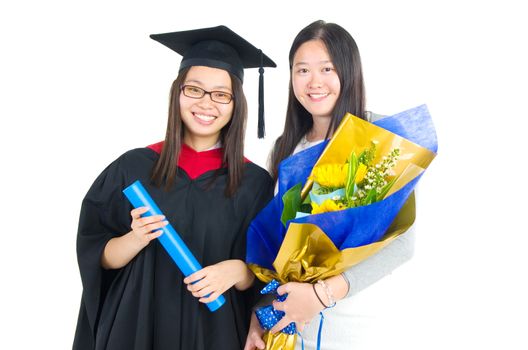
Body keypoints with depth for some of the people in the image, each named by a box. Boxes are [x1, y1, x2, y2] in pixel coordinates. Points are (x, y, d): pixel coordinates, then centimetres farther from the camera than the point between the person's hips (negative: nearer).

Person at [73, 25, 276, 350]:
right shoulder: (133, 167, -6)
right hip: (137, 323, 1)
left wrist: (237, 271, -22)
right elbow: (98, 257, -2)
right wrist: (135, 239, -20)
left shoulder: (255, 182, -6)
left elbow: (262, 274, -2)